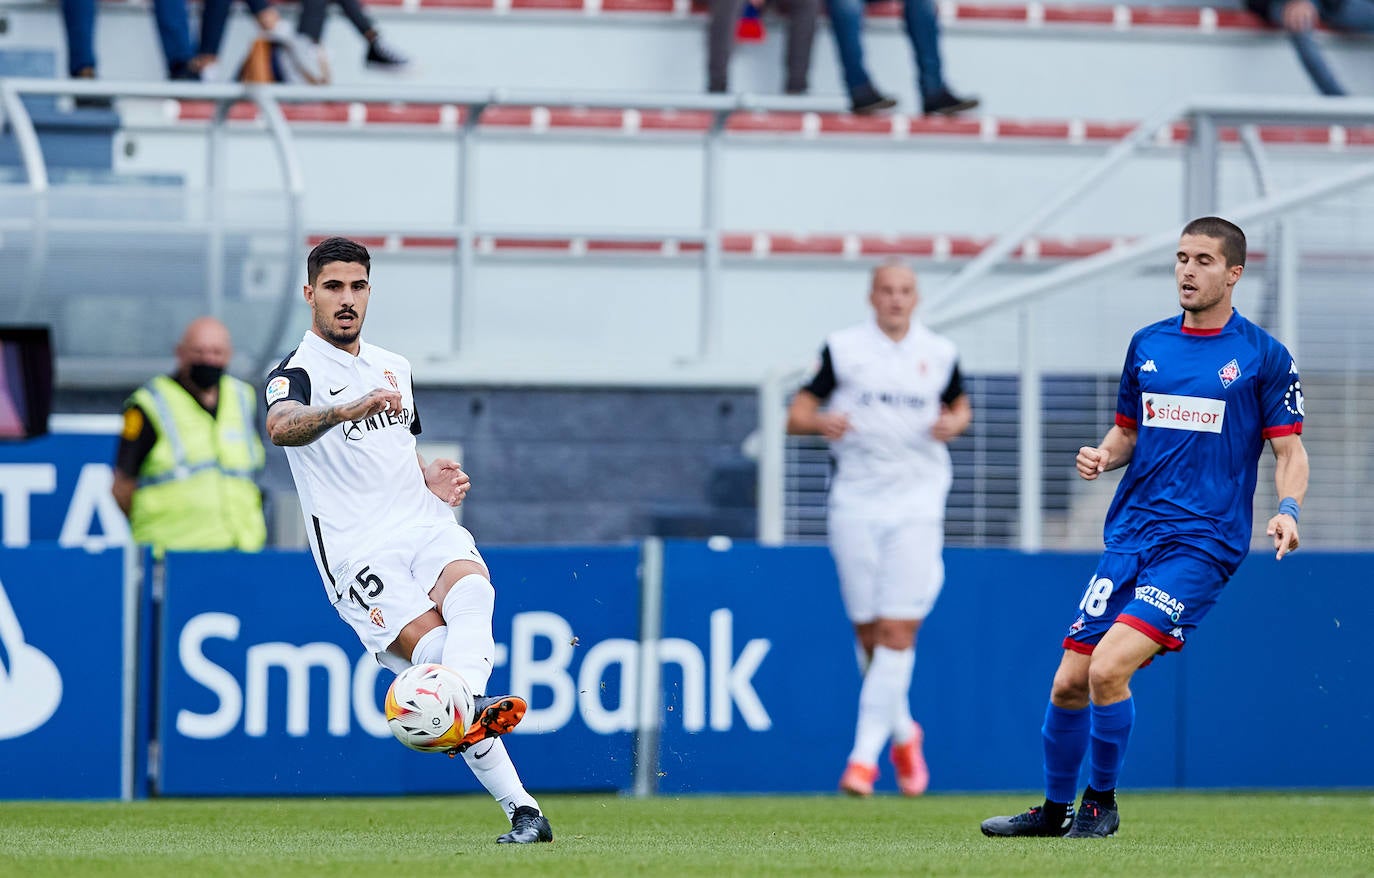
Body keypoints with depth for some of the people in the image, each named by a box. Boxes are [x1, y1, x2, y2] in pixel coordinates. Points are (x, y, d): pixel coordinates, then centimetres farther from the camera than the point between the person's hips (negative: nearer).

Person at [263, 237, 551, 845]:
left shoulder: (394, 368, 23)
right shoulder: (300, 373, -1)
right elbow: (281, 426, -26)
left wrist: (432, 478, 15)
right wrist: (349, 410, -46)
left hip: (425, 524, 4)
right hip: (358, 550, -4)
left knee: (470, 587, -32)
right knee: (429, 645, -25)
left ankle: (464, 709, -59)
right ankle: (521, 810, -33)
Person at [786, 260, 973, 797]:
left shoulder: (939, 354, 7)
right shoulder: (842, 349, 3)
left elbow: (960, 405, 23)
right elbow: (796, 414, 3)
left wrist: (955, 422, -1)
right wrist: (820, 421, -20)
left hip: (916, 504, 0)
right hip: (855, 503, 0)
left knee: (898, 632, -11)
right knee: (869, 632, 3)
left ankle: (865, 754, -10)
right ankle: (903, 734, 27)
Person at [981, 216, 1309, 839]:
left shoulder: (1263, 356, -1)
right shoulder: (1148, 344, 12)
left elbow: (1290, 451, 0)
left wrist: (1287, 510, -19)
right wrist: (1103, 456, 0)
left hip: (1201, 542, -5)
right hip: (1130, 534, 5)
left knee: (1108, 669, -20)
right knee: (1069, 683, 4)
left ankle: (1101, 804, 0)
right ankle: (1055, 810, 25)